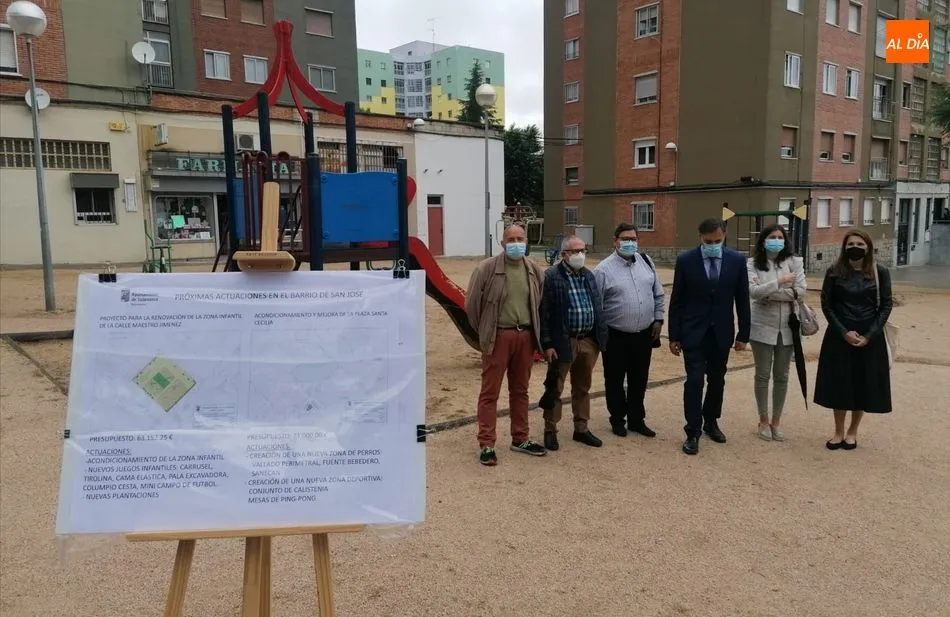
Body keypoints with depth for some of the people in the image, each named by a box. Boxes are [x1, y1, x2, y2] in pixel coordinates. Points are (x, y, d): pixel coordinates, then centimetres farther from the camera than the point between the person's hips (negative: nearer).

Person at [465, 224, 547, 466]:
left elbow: (542, 301, 17)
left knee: (520, 390, 14)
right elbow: (472, 301, -3)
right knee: (490, 392, 1)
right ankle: (486, 444, 7)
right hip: (498, 336, -4)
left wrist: (536, 331, 13)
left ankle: (520, 439, 26)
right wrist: (483, 330, 3)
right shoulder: (487, 268, -7)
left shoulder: (535, 270, 7)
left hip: (526, 336, 5)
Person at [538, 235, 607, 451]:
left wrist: (600, 337, 9)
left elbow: (598, 307, 15)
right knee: (555, 389, 6)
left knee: (582, 388, 16)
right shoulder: (551, 276, -9)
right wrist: (547, 344, -15)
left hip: (588, 340, 6)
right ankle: (550, 431, 19)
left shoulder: (589, 275, 12)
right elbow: (544, 312, -12)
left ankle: (581, 429, 29)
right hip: (563, 342, -6)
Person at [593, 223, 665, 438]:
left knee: (639, 380, 14)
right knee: (615, 381, 9)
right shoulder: (604, 269, -10)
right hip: (616, 336, -4)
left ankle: (637, 420, 28)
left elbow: (658, 294, 13)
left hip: (644, 334, 4)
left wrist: (658, 319, 7)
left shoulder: (646, 262, 5)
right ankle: (618, 420, 25)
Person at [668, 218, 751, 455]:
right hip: (694, 332, -2)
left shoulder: (737, 260, -3)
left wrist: (743, 334, 2)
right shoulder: (685, 261, -7)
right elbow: (676, 301, -3)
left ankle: (711, 422, 32)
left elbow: (742, 300, 3)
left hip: (722, 332, 2)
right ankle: (693, 432, 4)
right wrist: (674, 336, -4)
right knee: (694, 381, -6)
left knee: (717, 381, 13)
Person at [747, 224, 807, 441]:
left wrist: (767, 292, -14)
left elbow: (801, 291, -10)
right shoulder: (753, 264, -4)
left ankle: (776, 422, 23)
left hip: (787, 328, 2)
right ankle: (763, 421, 21)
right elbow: (753, 291, -17)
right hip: (762, 327, -1)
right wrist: (779, 282, -19)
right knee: (762, 375, 7)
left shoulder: (794, 262, 0)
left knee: (782, 376, 9)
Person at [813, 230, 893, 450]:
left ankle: (852, 432, 21)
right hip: (839, 337, 0)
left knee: (864, 384, 5)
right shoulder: (834, 272, -1)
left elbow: (887, 305, -1)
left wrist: (869, 335, -11)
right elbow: (826, 304, -2)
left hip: (870, 338, 0)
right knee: (838, 383, 2)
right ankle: (838, 432, 17)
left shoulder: (880, 273, -1)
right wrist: (844, 332, -12)